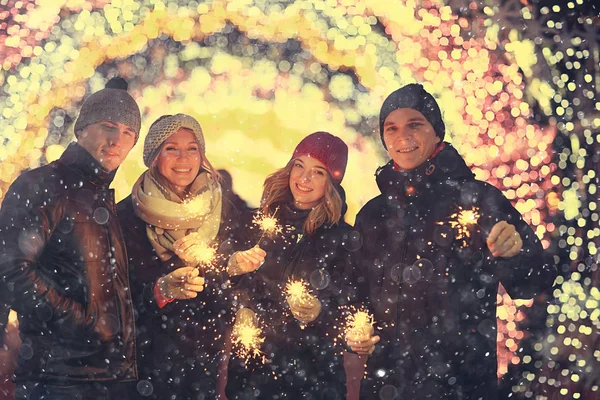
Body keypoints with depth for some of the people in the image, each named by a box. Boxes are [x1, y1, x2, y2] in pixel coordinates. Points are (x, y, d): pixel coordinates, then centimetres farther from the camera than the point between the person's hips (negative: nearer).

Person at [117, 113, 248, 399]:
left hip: (205, 354, 3)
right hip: (148, 352, -2)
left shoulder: (224, 210, -2)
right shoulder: (128, 214, -10)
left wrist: (205, 262, -21)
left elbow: (235, 287, -3)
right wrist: (162, 289, -30)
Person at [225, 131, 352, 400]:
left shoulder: (341, 237, -8)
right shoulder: (262, 219, -1)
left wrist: (316, 312, -26)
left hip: (308, 369, -2)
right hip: (249, 358, 2)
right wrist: (234, 265, -15)